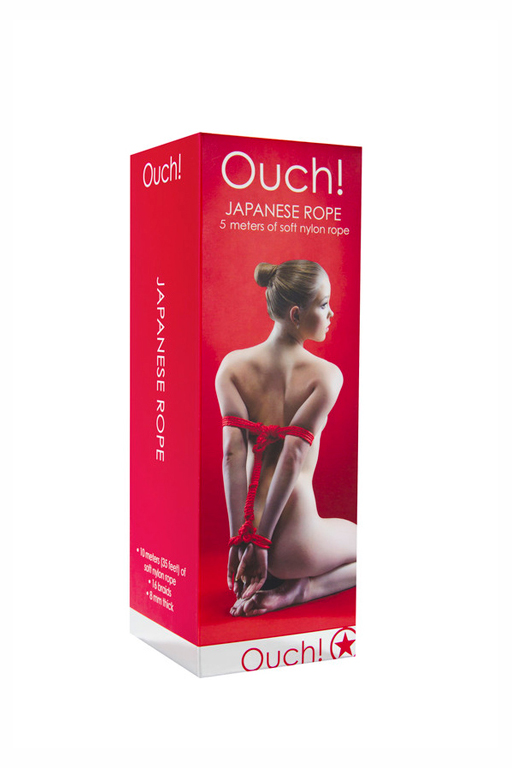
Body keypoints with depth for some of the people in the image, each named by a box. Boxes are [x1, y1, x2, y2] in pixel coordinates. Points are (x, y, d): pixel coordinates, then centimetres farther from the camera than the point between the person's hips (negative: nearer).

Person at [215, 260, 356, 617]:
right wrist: (262, 542, -15)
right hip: (294, 545, -8)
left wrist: (239, 538, -9)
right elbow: (293, 456, -18)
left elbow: (232, 451, -9)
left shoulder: (233, 365, -1)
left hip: (248, 527, 8)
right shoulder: (326, 375, -12)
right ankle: (298, 590, -1)